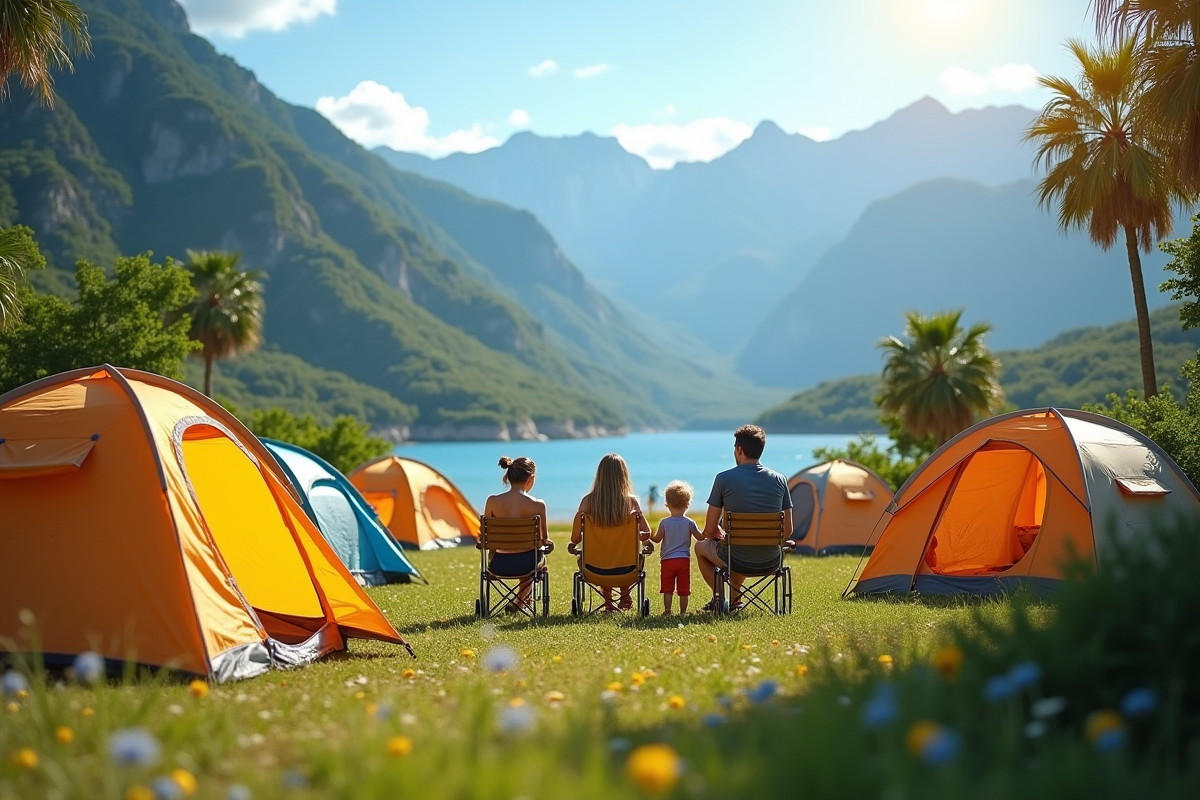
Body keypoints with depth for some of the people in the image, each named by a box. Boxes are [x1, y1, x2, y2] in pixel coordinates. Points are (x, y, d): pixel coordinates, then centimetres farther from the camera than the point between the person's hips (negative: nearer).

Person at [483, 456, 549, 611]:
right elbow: (544, 540, -2)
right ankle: (520, 602, 46)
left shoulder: (492, 501, -8)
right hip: (525, 565, -1)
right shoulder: (537, 505, -13)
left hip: (498, 566, 2)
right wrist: (546, 541, 22)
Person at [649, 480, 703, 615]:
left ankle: (667, 610, 1)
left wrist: (649, 536, 26)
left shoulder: (664, 522, -2)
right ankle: (683, 611, 9)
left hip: (667, 560, 0)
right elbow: (700, 537, 3)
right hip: (684, 560, 0)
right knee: (683, 589, 7)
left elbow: (657, 539, 7)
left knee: (667, 589, 5)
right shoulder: (689, 523, -3)